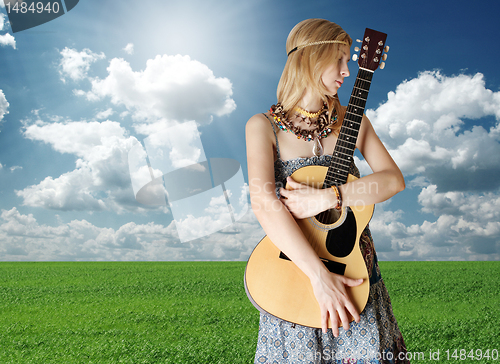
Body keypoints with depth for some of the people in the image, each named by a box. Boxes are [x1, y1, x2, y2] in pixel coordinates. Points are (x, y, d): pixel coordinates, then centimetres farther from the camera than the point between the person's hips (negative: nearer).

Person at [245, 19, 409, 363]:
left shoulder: (350, 120, 3)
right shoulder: (263, 126, -8)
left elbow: (394, 179, -7)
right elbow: (264, 202, -22)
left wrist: (327, 198, -21)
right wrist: (320, 276, -27)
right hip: (292, 267, -2)